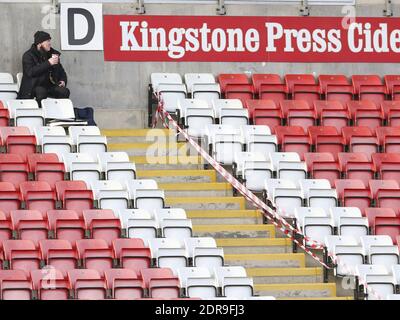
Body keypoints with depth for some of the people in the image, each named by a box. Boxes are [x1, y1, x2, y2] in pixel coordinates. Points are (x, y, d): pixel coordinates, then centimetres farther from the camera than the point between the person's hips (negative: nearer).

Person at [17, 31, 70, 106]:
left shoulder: (52, 54, 13)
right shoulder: (28, 56, -5)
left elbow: (61, 71, 25)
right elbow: (30, 72, -23)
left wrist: (63, 80, 3)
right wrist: (48, 63, -25)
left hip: (49, 86, 5)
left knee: (64, 91, -22)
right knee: (41, 91, -37)